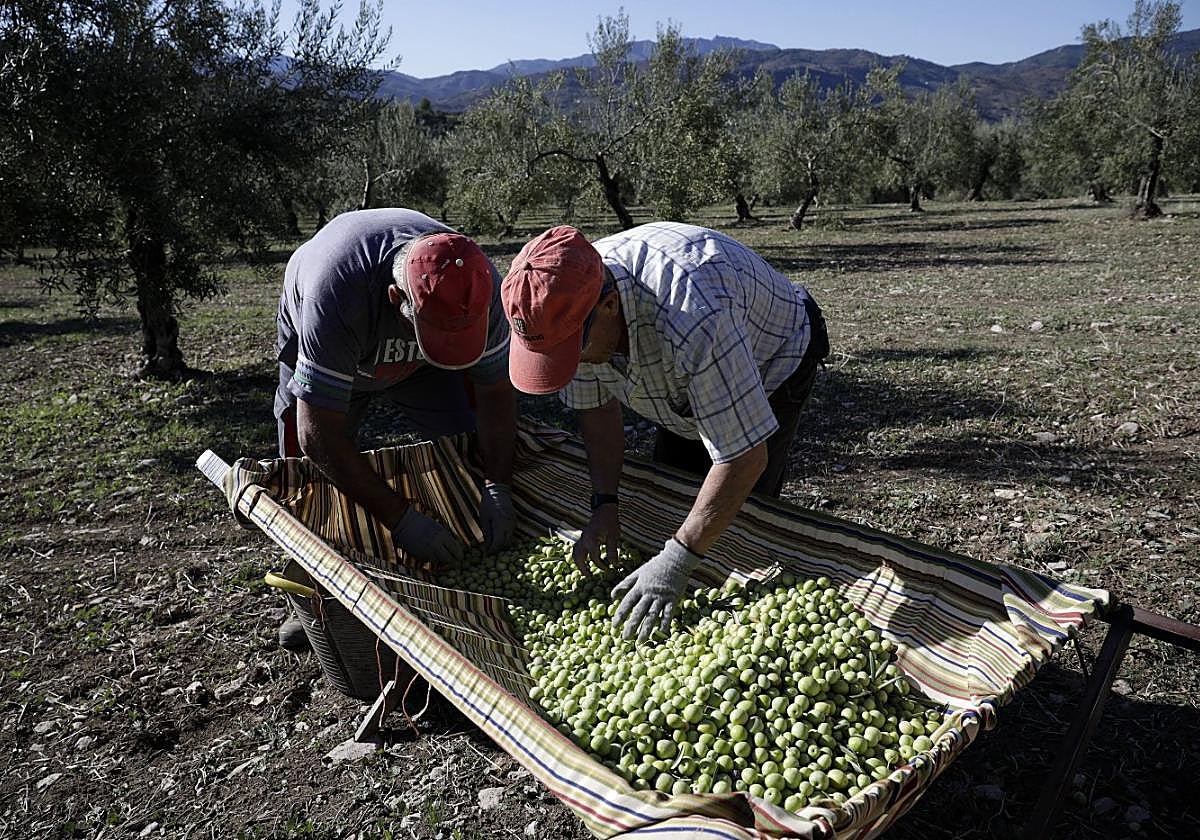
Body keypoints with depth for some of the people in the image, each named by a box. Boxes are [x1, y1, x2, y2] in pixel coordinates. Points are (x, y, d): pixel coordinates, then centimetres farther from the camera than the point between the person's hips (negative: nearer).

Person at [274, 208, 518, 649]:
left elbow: (496, 389, -21)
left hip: (416, 360, 3)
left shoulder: (479, 285, -35)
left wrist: (497, 486, -32)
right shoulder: (336, 294, -47)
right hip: (319, 353, -2)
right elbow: (319, 434, -43)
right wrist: (401, 519, -44)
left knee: (470, 449, -9)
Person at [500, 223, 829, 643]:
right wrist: (604, 505, -18)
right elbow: (596, 409, -9)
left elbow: (745, 457, -43)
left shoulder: (692, 317, -48)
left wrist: (676, 560, -40)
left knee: (735, 518, -11)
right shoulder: (566, 306, -25)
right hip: (685, 383, 6)